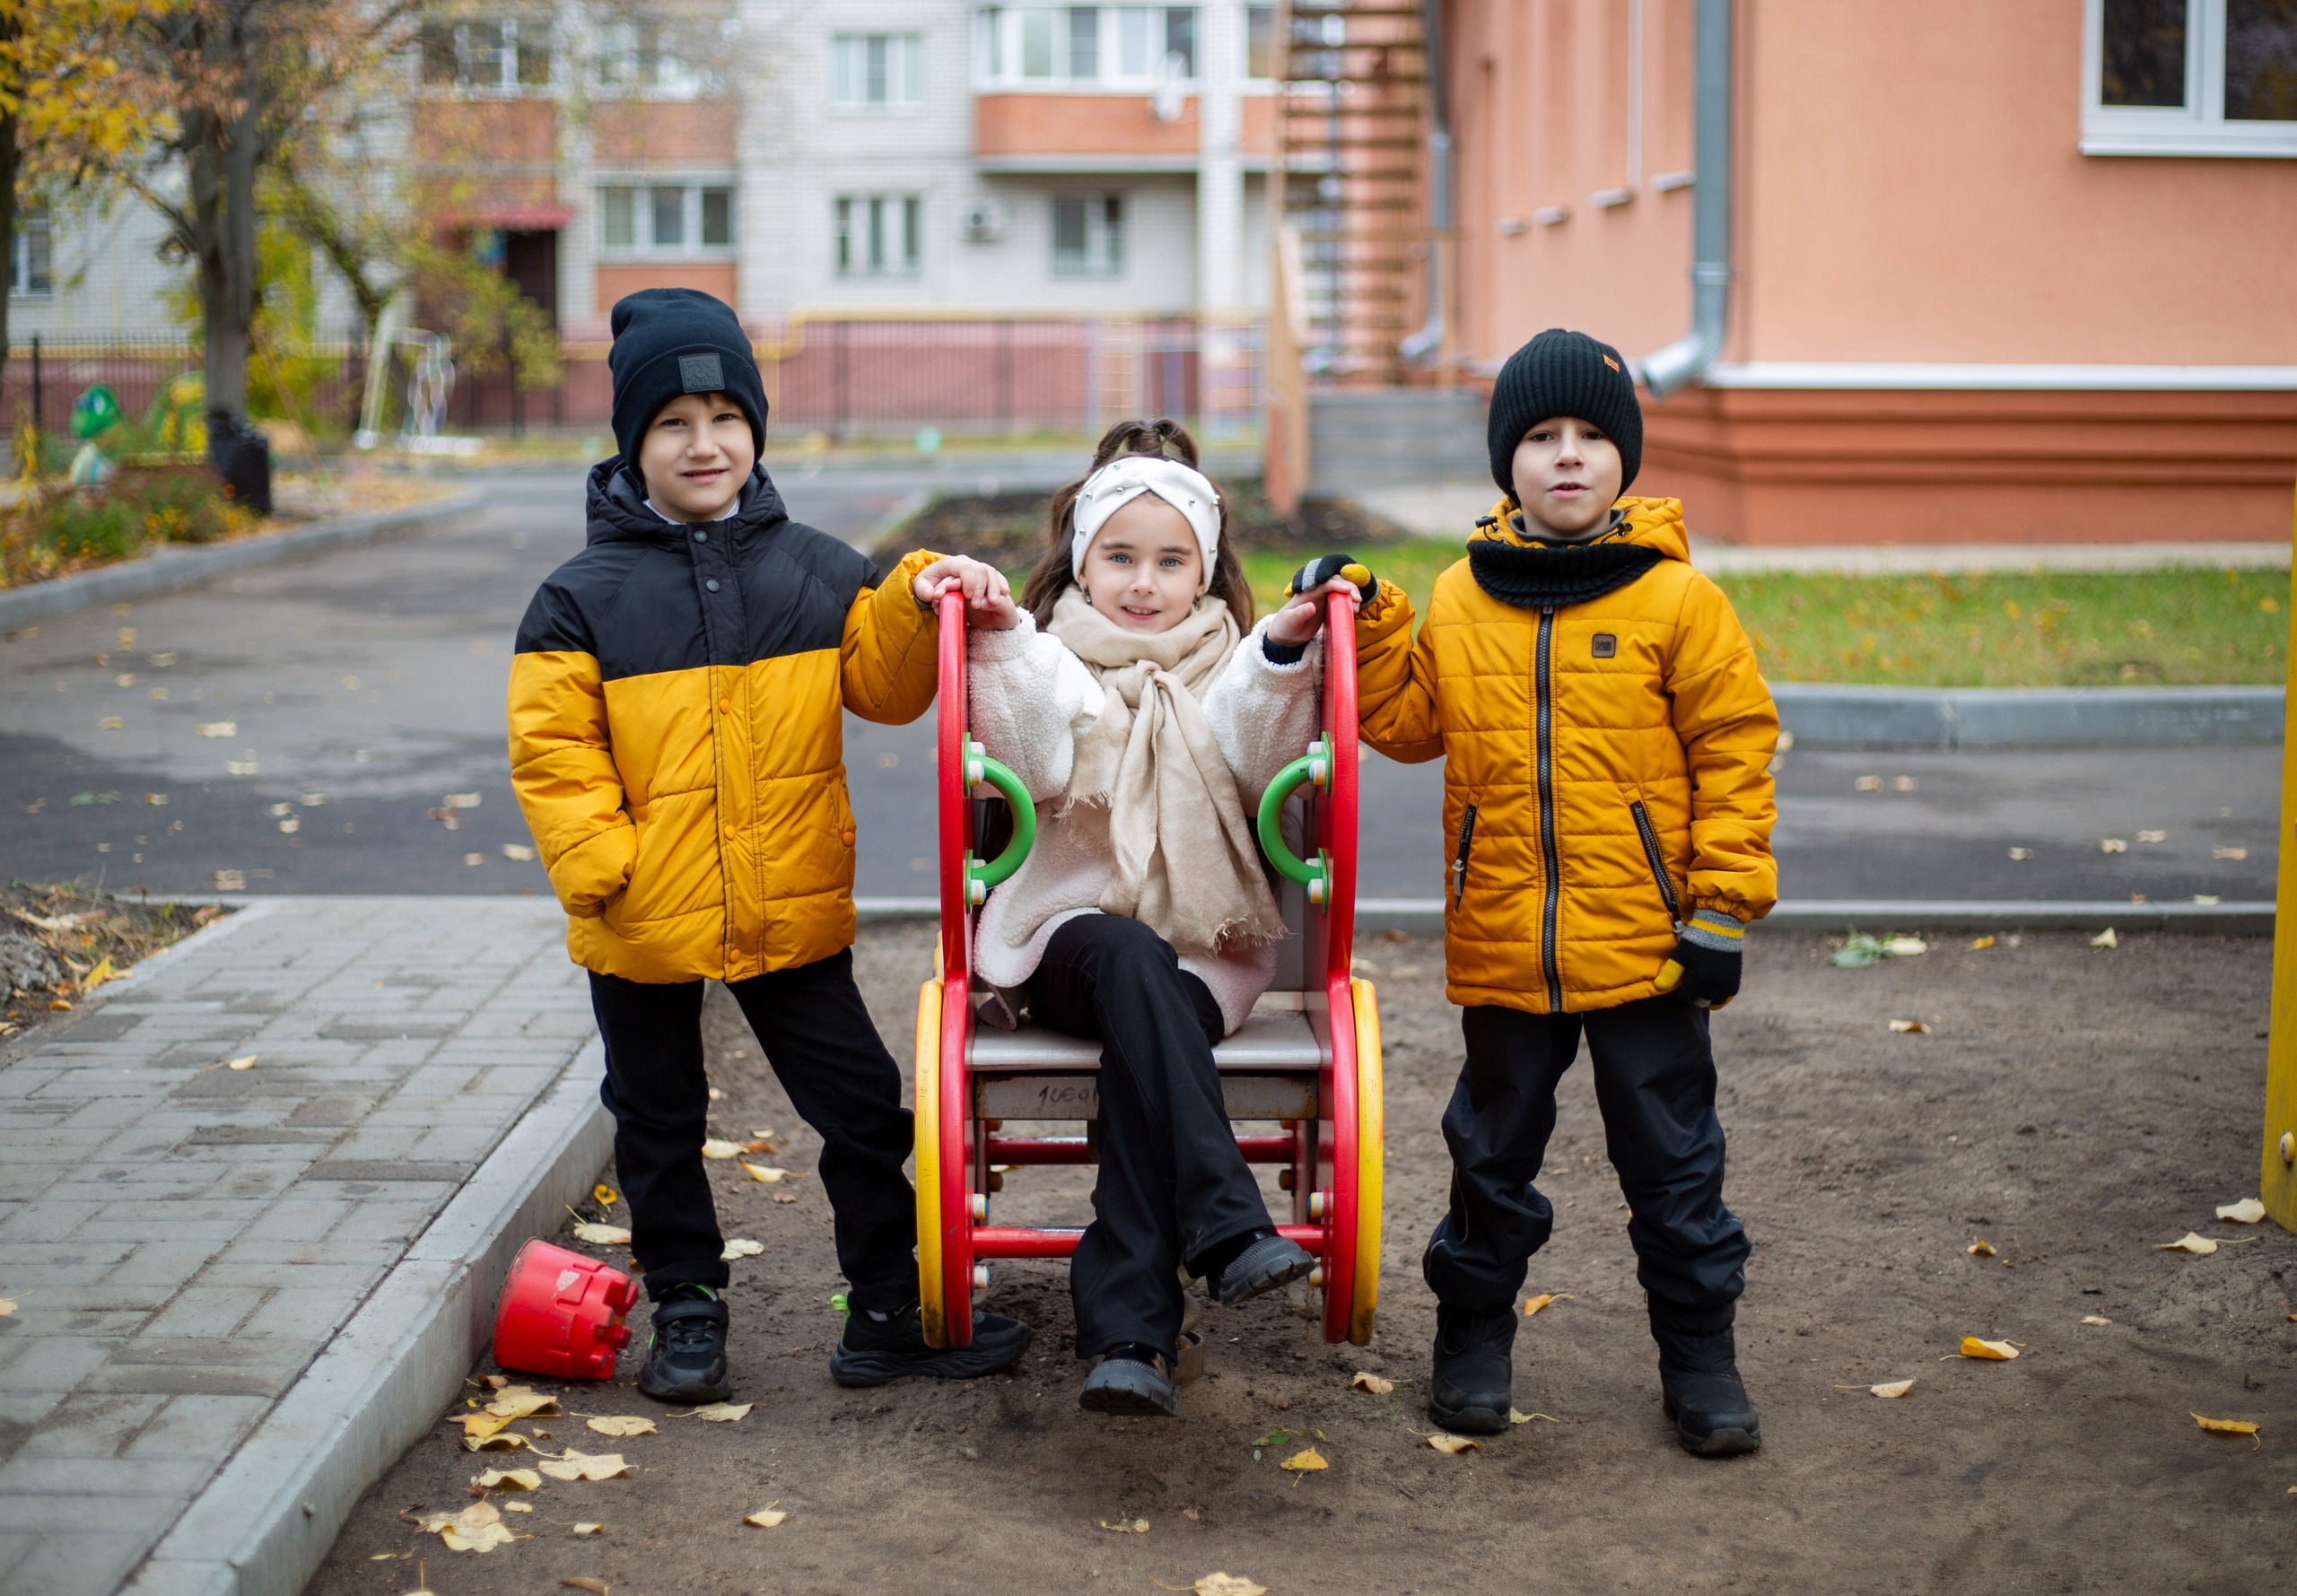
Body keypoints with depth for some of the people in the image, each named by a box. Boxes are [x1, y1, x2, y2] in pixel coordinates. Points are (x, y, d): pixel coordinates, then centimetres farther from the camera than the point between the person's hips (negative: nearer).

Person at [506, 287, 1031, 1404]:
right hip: (643, 925, -2)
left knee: (865, 1105, 6)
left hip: (792, 909, 2)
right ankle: (685, 1310, 31)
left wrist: (920, 607, -11)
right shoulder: (584, 598, -6)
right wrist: (602, 865, -16)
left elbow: (883, 684, 6)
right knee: (659, 1125, 13)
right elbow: (551, 755, -7)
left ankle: (888, 1314, 20)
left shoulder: (816, 572, 3)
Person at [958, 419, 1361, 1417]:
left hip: (1201, 952, 1)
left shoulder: (1228, 665, 16)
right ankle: (1227, 1227, -45)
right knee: (1129, 956, -36)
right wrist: (1002, 648, -16)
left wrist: (1281, 661, -16)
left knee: (1138, 1052, -32)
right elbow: (1035, 767, -7)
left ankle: (1126, 1327, -35)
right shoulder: (1052, 656, 13)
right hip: (1067, 932, -1)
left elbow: (1256, 767, -4)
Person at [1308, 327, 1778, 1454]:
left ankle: (1699, 1354, 23)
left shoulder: (1676, 599, -5)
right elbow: (1409, 725, 12)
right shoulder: (1459, 600, 4)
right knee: (1494, 1151, 15)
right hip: (1503, 945, 2)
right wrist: (1365, 635, -2)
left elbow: (1735, 750, -4)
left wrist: (1725, 906, -8)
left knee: (1671, 1159, 8)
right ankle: (1474, 1335, 32)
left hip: (1644, 941, -2)